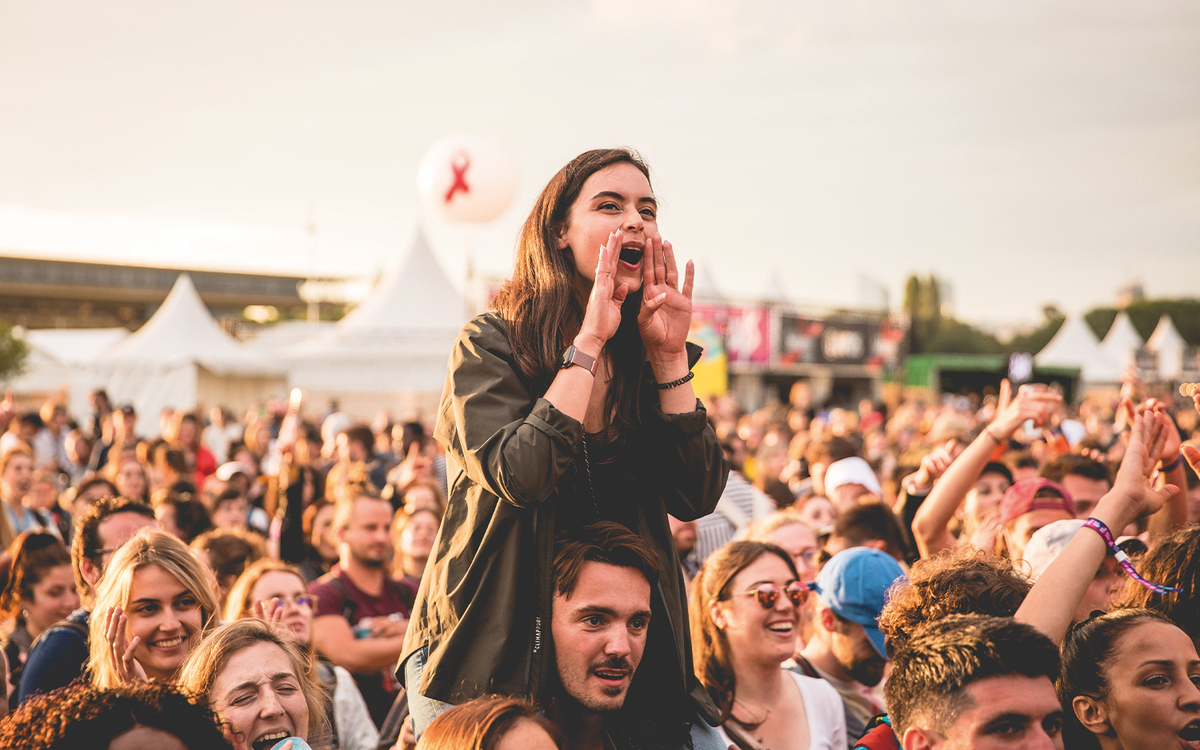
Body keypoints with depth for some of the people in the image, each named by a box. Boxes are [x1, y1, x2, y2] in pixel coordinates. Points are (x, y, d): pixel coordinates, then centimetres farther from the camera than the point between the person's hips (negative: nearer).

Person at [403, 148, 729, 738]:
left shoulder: (647, 356, 4)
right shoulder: (491, 345, -8)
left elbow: (696, 498, -6)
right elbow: (518, 478, -25)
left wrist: (669, 354, -12)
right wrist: (589, 341, -21)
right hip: (487, 647, -4)